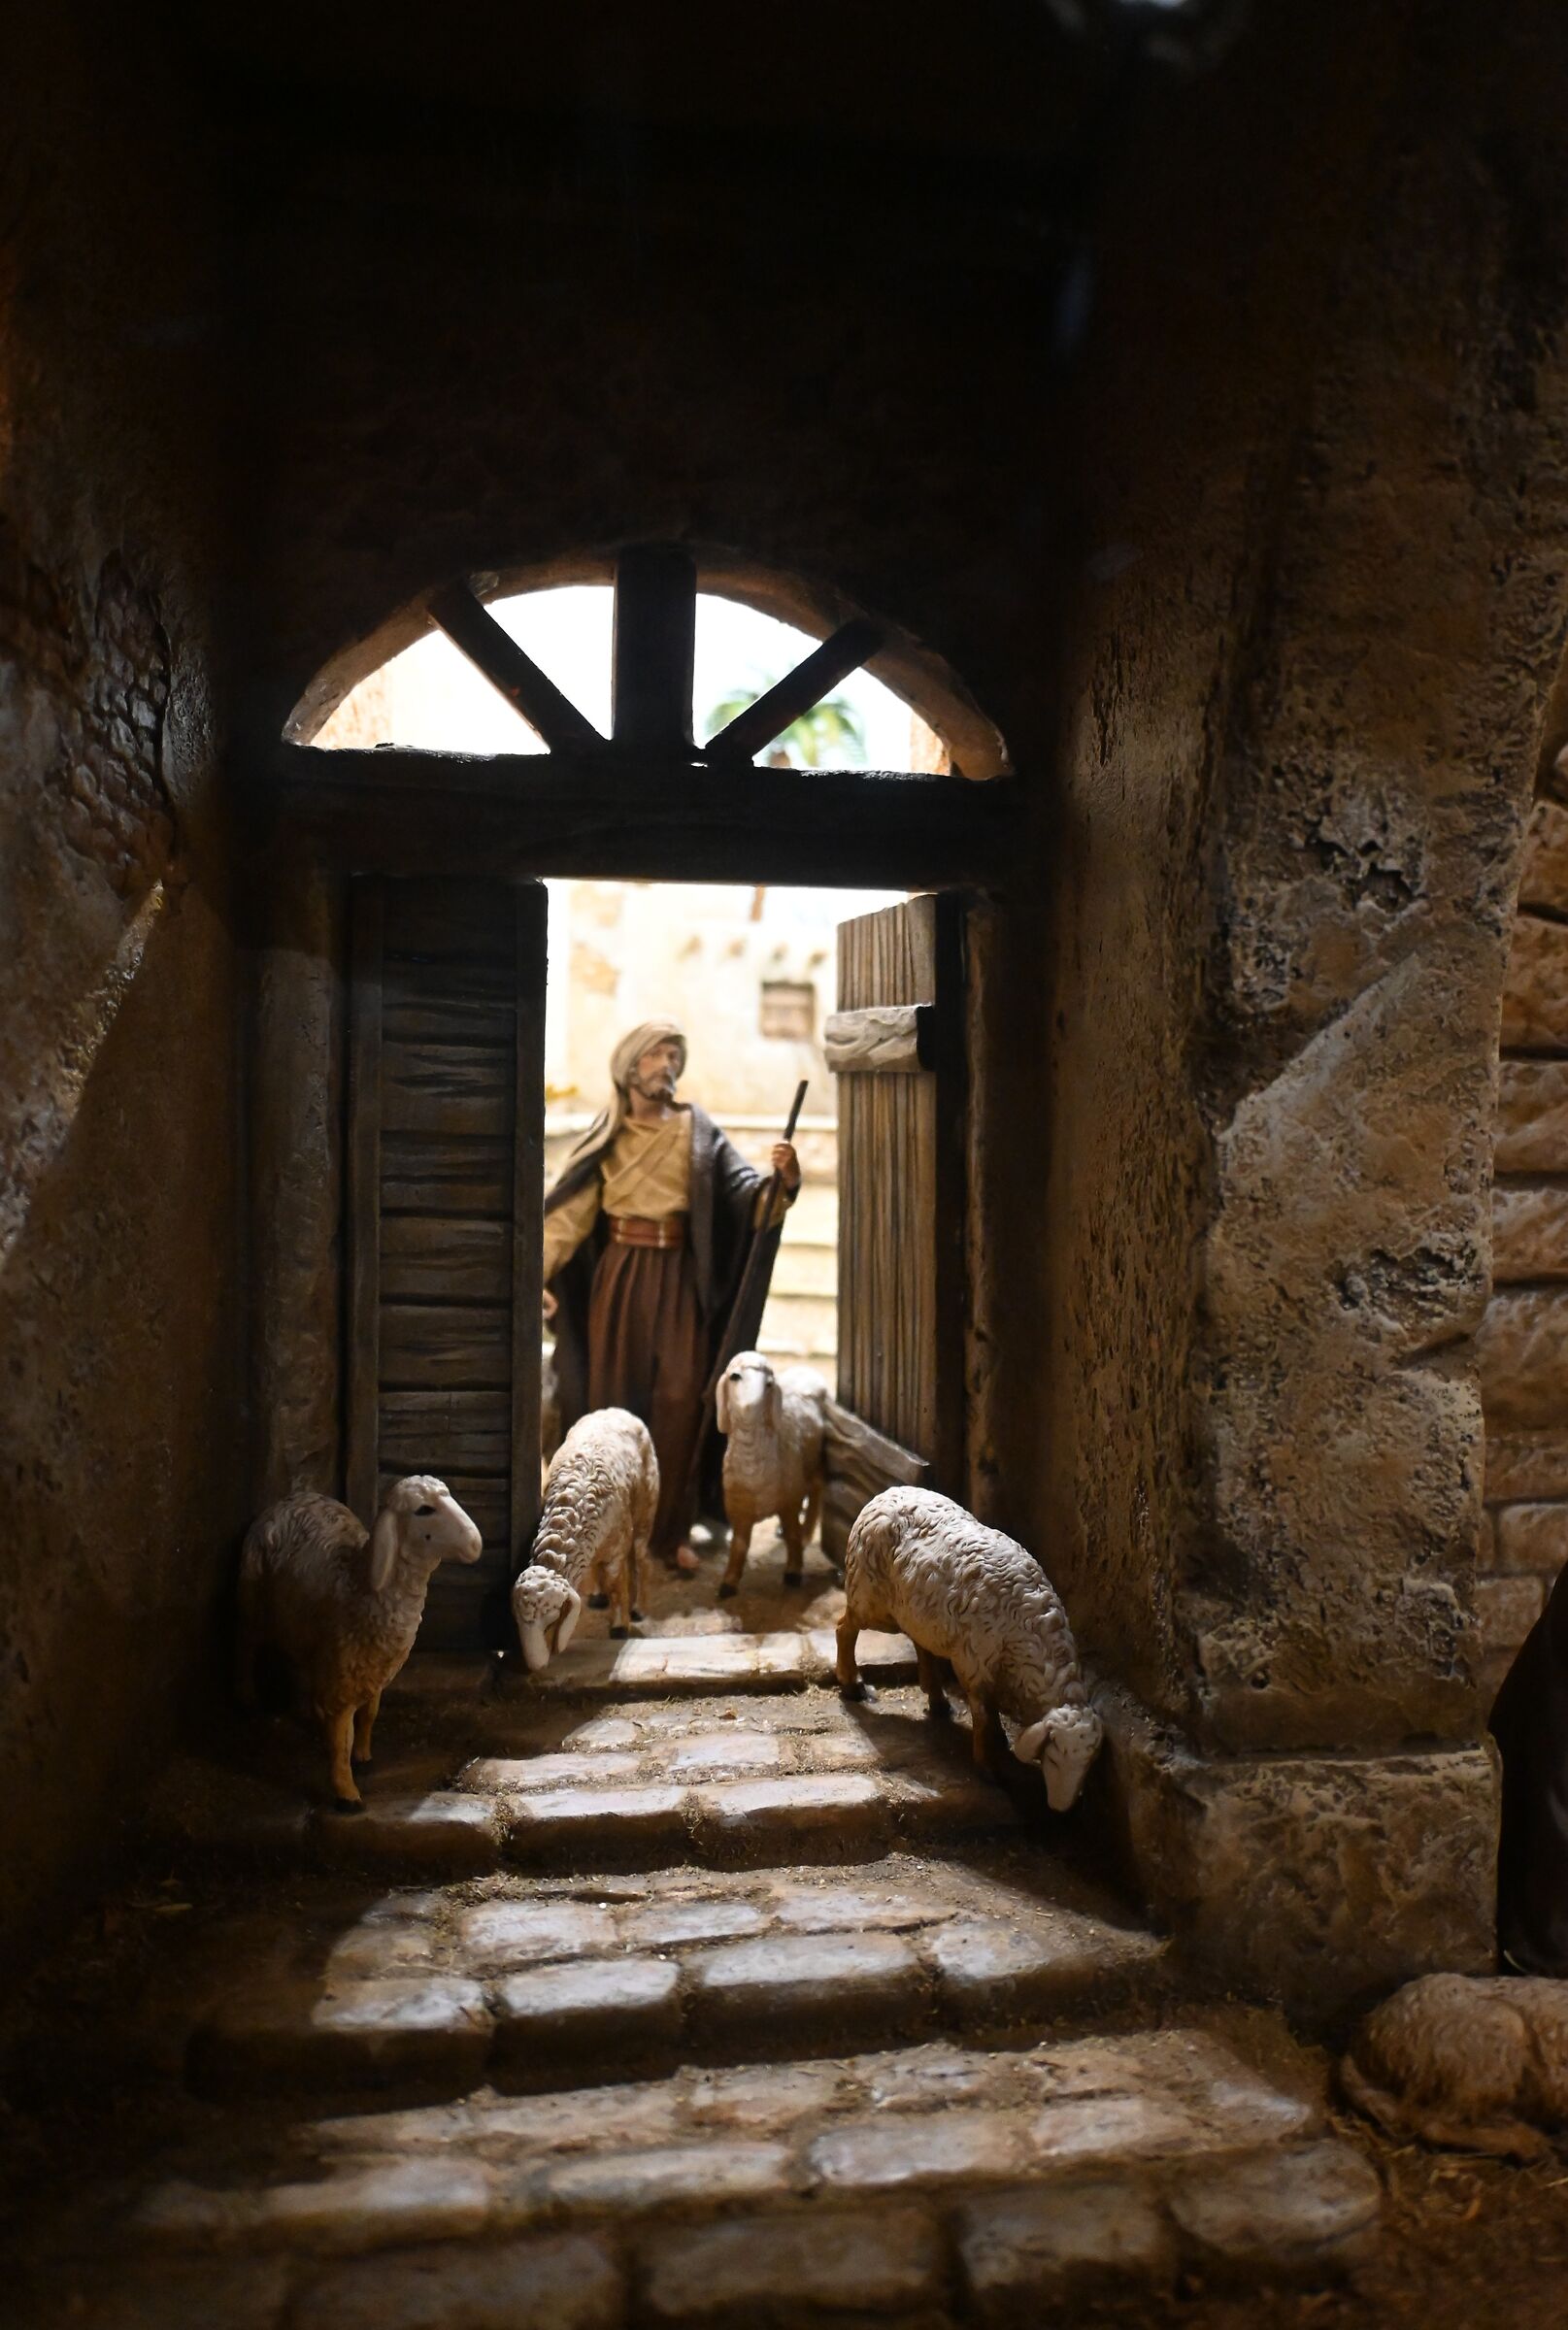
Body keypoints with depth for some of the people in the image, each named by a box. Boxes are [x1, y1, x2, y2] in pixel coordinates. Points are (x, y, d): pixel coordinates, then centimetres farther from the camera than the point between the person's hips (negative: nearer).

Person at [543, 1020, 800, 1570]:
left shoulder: (697, 1131, 5)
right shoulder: (606, 1134, 4)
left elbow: (743, 1188, -7)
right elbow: (568, 1211, -3)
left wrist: (782, 1180, -30)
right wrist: (541, 1274, -17)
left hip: (678, 1277, 0)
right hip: (619, 1272, 0)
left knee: (679, 1401, -4)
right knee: (614, 1395, 6)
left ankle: (671, 1530, 7)